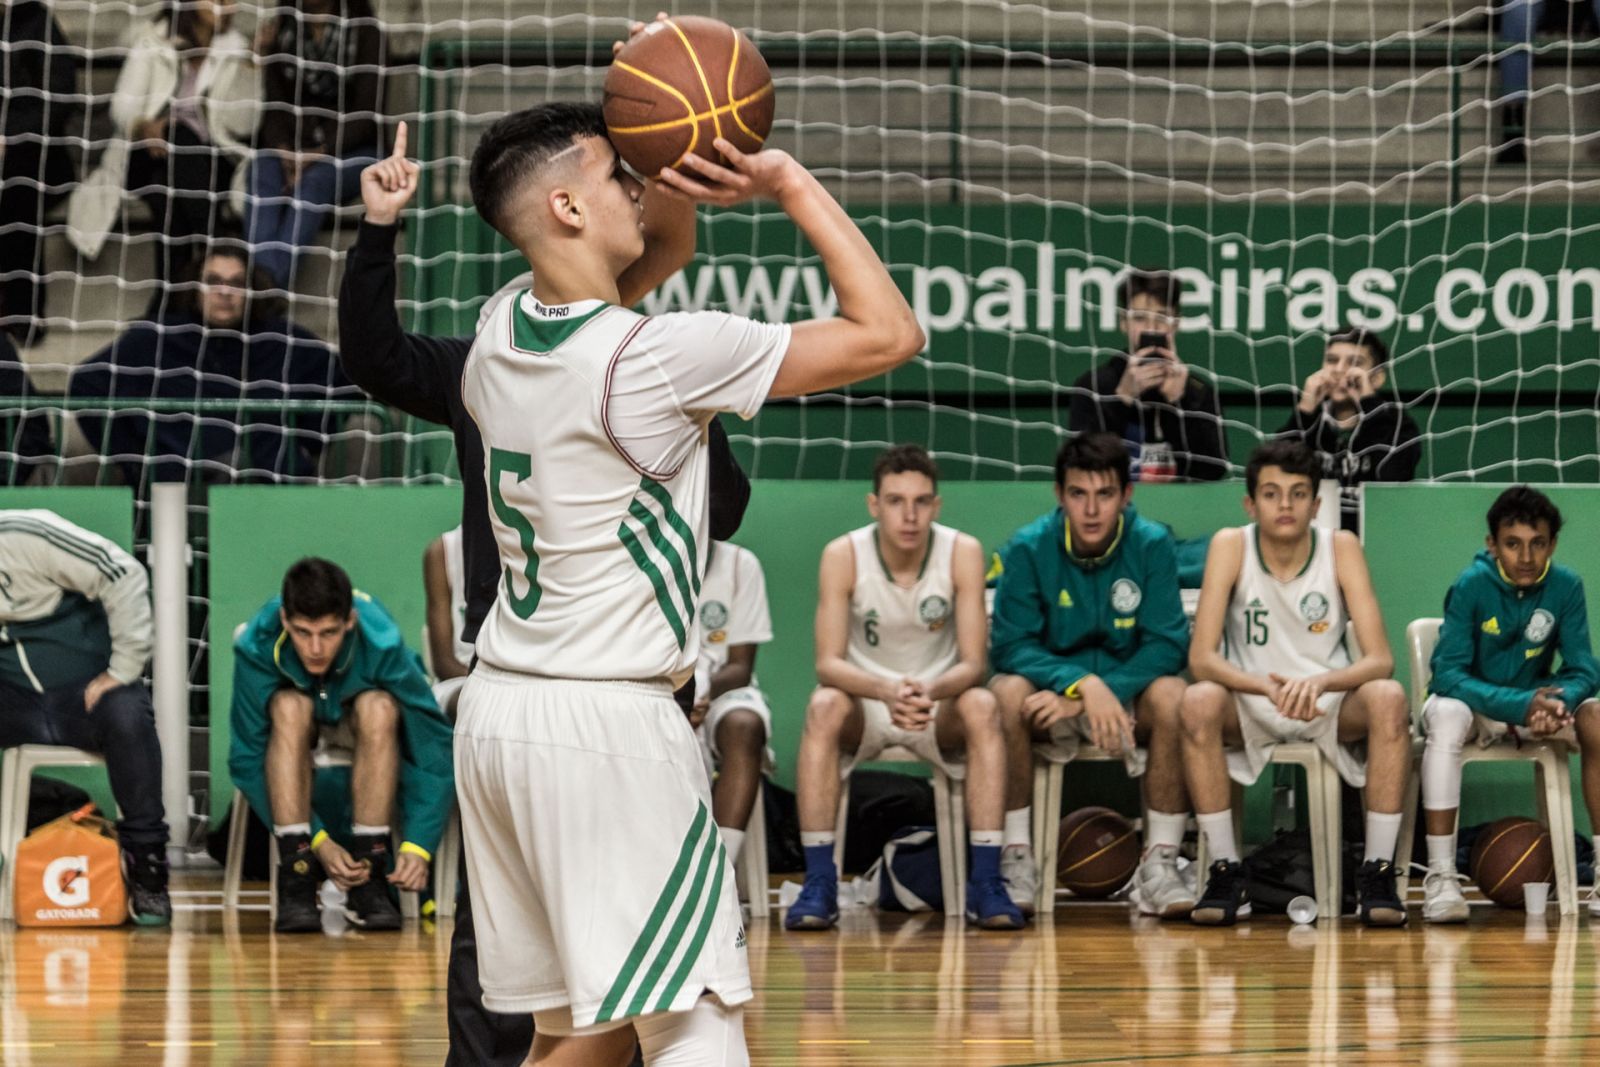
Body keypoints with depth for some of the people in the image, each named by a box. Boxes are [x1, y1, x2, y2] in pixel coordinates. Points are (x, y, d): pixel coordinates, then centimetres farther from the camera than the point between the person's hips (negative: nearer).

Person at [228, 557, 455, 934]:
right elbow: (247, 761, -26)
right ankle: (296, 884, -34)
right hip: (293, 733, 0)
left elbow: (434, 750, -29)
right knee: (289, 706, -34)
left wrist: (418, 846, -39)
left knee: (378, 707, -34)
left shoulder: (381, 644, -33)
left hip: (367, 733, 0)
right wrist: (318, 841, -35)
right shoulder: (256, 647, -31)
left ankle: (368, 884, -32)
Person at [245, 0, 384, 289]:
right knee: (262, 174, -30)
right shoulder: (280, 28, 7)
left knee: (315, 179, -34)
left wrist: (321, 154, -21)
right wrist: (283, 151, -18)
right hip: (291, 147, 3)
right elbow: (273, 105, 0)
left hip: (351, 150, -2)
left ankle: (271, 287, -49)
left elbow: (364, 115, -9)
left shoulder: (365, 32, -2)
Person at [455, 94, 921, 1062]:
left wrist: (660, 198, 17)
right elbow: (889, 335, -12)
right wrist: (792, 183, -6)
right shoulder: (659, 352, -17)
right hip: (607, 726, -9)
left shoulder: (501, 333, 6)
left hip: (501, 708, 9)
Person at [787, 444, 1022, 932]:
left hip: (940, 706, 0)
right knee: (824, 706, -32)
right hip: (865, 700, 0)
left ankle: (986, 882, -30)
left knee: (982, 706, -31)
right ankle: (819, 883, -31)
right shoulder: (843, 556, -15)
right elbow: (828, 664, -20)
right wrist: (886, 690, -42)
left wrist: (930, 690, -40)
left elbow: (972, 663, -17)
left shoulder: (963, 553, -14)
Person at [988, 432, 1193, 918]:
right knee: (1008, 692, -33)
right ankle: (1016, 859, -26)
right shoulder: (1029, 548, -9)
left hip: (1127, 696, 1)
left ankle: (1159, 864, -26)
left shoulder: (1152, 545, -8)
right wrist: (1082, 684, -32)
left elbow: (1168, 645, -14)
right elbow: (1010, 646, -15)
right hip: (1052, 697, 0)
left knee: (1171, 695, -31)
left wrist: (1095, 695, -27)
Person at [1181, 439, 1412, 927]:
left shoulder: (1341, 548, -11)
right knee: (1198, 702, -32)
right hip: (1250, 705, 0)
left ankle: (1378, 872, -26)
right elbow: (1201, 658, -19)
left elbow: (1380, 659, -17)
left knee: (1388, 698, -31)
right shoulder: (1230, 546, -12)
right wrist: (1269, 686, -37)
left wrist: (1318, 682, -38)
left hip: (1330, 703, 0)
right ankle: (1225, 870, -24)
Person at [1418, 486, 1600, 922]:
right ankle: (1440, 876, -38)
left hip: (1534, 702, 3)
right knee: (1447, 715, -37)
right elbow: (1448, 673, -25)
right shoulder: (1471, 586, -21)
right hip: (1473, 700, -3)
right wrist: (1519, 705, -40)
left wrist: (1558, 701, -37)